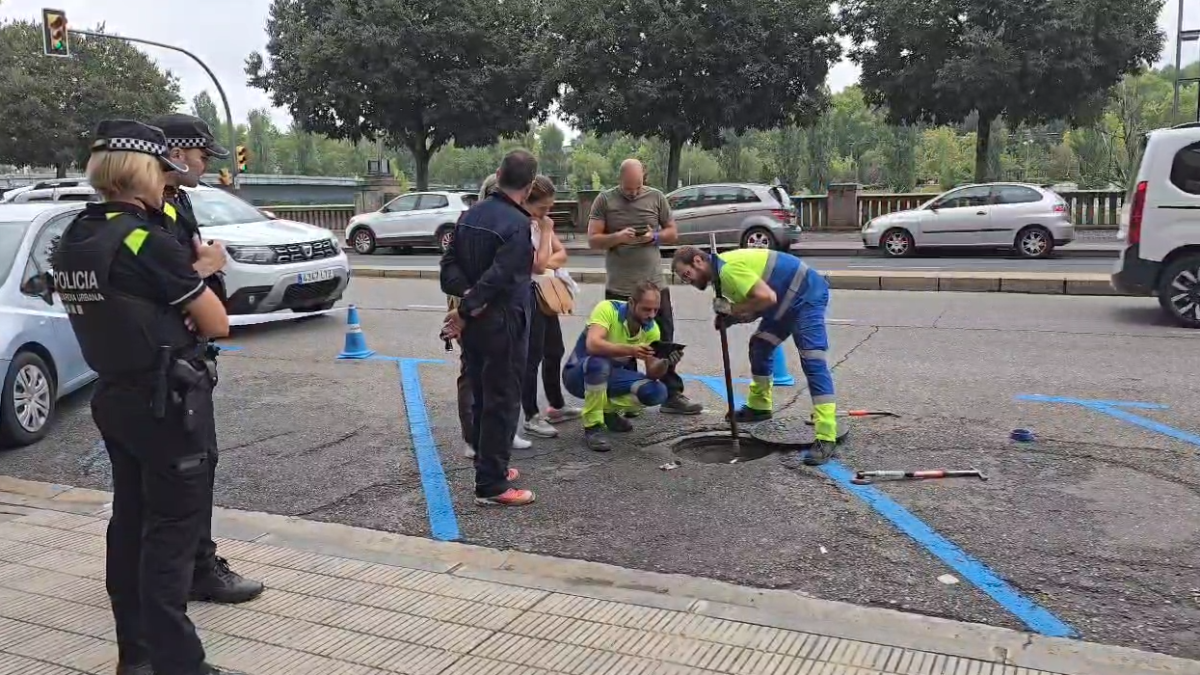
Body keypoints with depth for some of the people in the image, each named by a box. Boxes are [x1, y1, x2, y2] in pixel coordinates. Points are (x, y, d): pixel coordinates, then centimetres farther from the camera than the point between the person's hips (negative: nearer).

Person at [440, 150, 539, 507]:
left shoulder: (471, 214, 8)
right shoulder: (518, 224, -17)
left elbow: (450, 263, 5)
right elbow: (497, 276, -23)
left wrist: (467, 295, -9)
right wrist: (464, 311, -17)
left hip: (474, 323, 8)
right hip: (503, 324, -8)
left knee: (481, 397, 17)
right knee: (502, 402, -1)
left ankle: (489, 467, 30)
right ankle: (491, 485, 3)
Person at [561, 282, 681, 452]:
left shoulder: (652, 329, -7)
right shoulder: (608, 309, -24)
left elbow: (652, 373, -9)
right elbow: (592, 345, -40)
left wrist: (665, 362, -31)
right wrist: (630, 350, -51)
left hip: (610, 376, 5)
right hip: (579, 375, -5)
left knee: (658, 392, -17)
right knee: (599, 362, -40)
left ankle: (608, 410, 8)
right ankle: (593, 427, -22)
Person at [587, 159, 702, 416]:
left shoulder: (656, 197, 4)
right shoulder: (604, 200, -1)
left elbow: (673, 233, 10)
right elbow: (593, 240, -3)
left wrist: (655, 236, -11)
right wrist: (617, 237, -21)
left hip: (654, 285, 2)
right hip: (618, 288, -1)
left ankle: (672, 395, 13)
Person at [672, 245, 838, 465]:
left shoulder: (728, 269, -22)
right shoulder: (722, 270, 10)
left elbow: (767, 298, -30)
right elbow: (754, 308, 10)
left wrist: (732, 310, -19)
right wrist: (730, 317, -9)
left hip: (807, 294, -11)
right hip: (787, 300, 11)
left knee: (813, 363, -17)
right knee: (760, 345, 18)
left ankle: (826, 439, -21)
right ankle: (759, 406, 36)